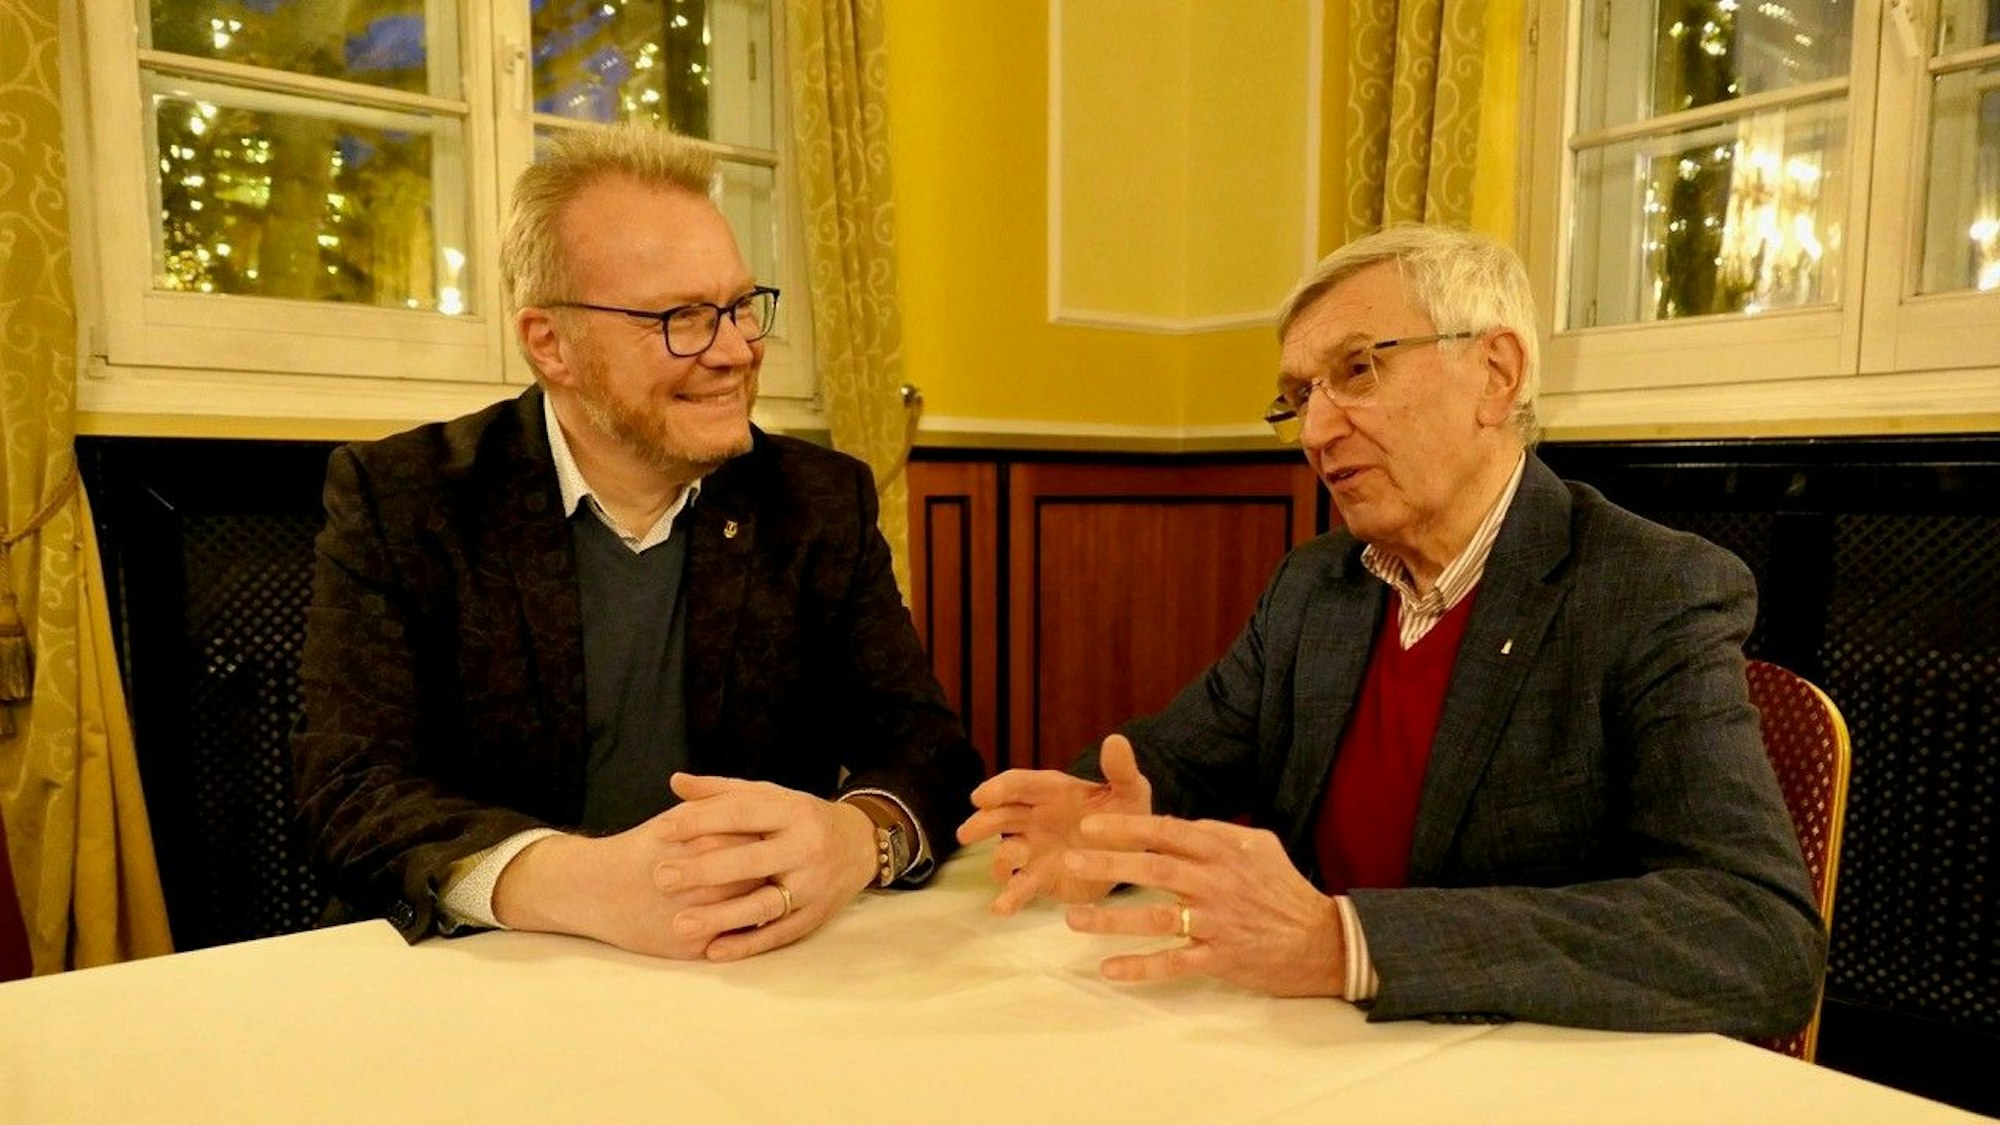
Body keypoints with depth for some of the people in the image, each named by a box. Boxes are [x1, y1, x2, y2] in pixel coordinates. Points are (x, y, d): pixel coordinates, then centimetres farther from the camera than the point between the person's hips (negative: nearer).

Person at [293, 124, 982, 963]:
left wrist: (858, 837, -28)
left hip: (766, 983, 0)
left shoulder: (824, 503, 1)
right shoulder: (395, 500, -3)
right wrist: (582, 883, -30)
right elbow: (354, 786, -11)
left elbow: (924, 743, -3)